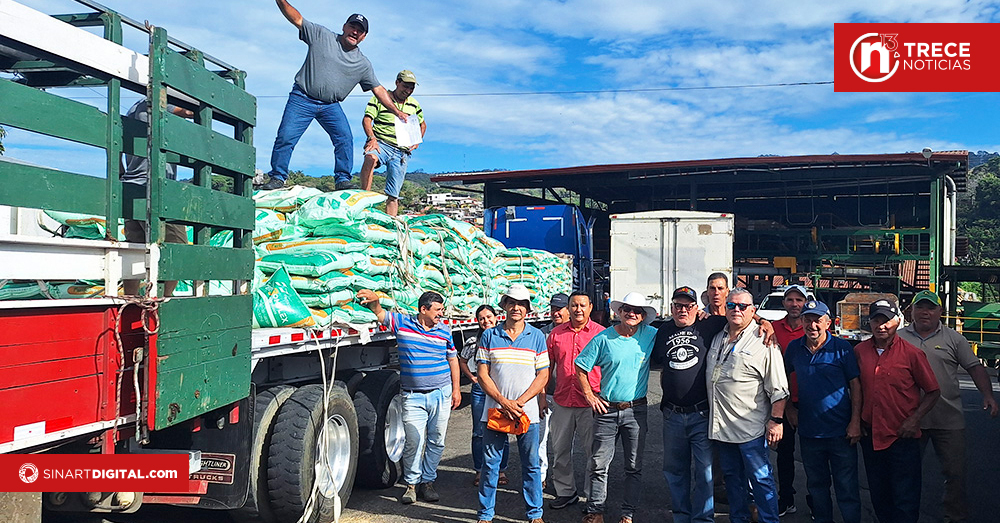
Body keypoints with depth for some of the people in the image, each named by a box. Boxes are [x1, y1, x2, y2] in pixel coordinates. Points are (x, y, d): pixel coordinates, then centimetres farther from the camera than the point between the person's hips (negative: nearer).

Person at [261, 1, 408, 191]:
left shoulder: (363, 64, 8)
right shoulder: (322, 35, 3)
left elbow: (378, 90, 10)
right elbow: (297, 19, 1)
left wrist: (397, 112, 6)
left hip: (331, 106, 2)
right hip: (302, 99, -2)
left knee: (345, 139, -15)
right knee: (285, 137, -9)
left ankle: (342, 179, -5)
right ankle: (277, 178, 3)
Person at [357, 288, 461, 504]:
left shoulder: (444, 331, 5)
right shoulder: (401, 323, -1)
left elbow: (453, 359, 11)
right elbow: (379, 313, 8)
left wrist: (456, 389, 8)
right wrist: (374, 300, -15)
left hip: (441, 394, 2)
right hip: (412, 396, -2)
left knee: (436, 441, 7)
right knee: (413, 441, -4)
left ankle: (428, 481, 22)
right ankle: (411, 483, 15)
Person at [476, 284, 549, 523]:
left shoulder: (537, 337, 3)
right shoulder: (489, 336, 2)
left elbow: (543, 376, 1)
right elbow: (483, 374, 0)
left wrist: (519, 402, -10)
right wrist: (503, 402, -11)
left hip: (527, 412, 0)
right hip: (495, 409, 0)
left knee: (531, 465, 7)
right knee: (490, 463, 6)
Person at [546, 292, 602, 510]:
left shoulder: (601, 333, -2)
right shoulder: (556, 333, 6)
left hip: (590, 404, -3)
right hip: (562, 402, 4)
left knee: (593, 451, 5)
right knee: (560, 450, 12)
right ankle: (565, 492, 28)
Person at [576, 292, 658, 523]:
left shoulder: (651, 335, 0)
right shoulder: (604, 338, -3)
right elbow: (581, 367, 3)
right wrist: (589, 396, -1)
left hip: (636, 410, 1)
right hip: (606, 409, -1)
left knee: (634, 467, 8)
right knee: (599, 464, 5)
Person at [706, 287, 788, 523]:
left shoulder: (763, 343, -9)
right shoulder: (717, 338, 11)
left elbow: (778, 389, -11)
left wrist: (776, 420, -14)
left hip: (751, 428, -6)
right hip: (721, 425, 7)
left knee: (761, 479, 3)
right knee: (732, 477, 17)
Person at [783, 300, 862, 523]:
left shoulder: (842, 348, -6)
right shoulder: (794, 348, 3)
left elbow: (855, 385, -5)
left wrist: (855, 422, -10)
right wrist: (788, 407, 11)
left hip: (840, 431, -3)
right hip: (808, 431, 4)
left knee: (847, 487, 3)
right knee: (816, 485, 16)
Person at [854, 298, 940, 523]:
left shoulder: (912, 353, -7)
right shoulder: (860, 351, 2)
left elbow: (933, 392, -1)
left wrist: (914, 420, -11)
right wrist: (858, 420, 7)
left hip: (902, 437, -4)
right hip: (871, 435, 4)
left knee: (905, 499, 2)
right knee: (879, 496, 16)